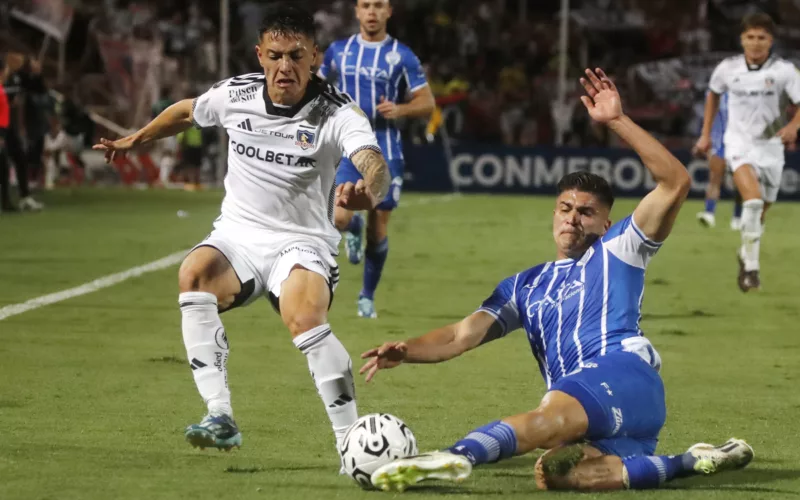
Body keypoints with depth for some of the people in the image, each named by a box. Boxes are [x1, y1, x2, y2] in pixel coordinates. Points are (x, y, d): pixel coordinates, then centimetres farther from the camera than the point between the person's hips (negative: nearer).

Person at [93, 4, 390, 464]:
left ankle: (352, 440, -21)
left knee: (306, 319, -33)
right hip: (237, 235, 3)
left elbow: (375, 164, -34)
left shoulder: (337, 113, -15)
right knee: (195, 273, -30)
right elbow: (187, 112, 20)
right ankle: (221, 418, -31)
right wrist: (134, 140, 32)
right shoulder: (236, 95, -3)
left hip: (303, 243, -3)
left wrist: (368, 192, -57)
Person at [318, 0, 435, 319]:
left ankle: (367, 297, 22)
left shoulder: (401, 56, -1)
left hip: (385, 150, -1)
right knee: (339, 217, -18)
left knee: (378, 229, 3)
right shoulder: (338, 51, 6)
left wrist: (400, 110, -19)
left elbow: (427, 103, 0)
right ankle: (353, 228, 22)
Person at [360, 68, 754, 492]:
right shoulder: (525, 286, 32)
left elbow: (675, 183, 6)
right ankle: (693, 463, -22)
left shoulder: (616, 252, 17)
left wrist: (617, 121, 0)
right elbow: (463, 334, 21)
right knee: (556, 473, -31)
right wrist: (405, 352, 1)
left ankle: (457, 457, -60)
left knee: (556, 416, -37)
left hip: (626, 378, -5)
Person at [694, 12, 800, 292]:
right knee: (753, 200, -26)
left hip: (770, 146, 1)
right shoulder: (727, 69, -4)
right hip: (739, 144, -1)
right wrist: (706, 134, 17)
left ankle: (746, 256, 44)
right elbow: (713, 94, 17)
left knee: (758, 214, 14)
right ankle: (751, 268, -23)